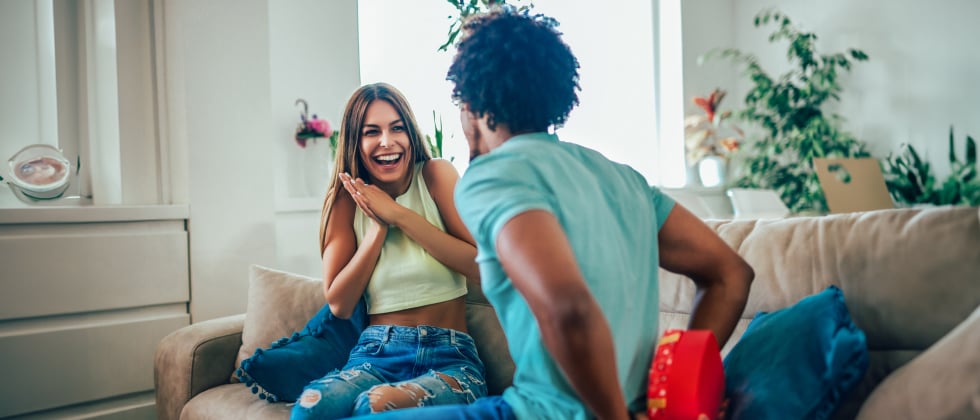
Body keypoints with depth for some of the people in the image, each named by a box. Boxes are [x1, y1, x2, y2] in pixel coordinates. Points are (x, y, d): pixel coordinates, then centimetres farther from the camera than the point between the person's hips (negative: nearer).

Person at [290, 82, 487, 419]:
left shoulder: (436, 175, 0)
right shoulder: (346, 199, 6)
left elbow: (481, 265, -11)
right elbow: (339, 304, 1)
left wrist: (398, 214, -12)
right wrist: (378, 227, -8)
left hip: (449, 357, -1)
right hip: (375, 354, 2)